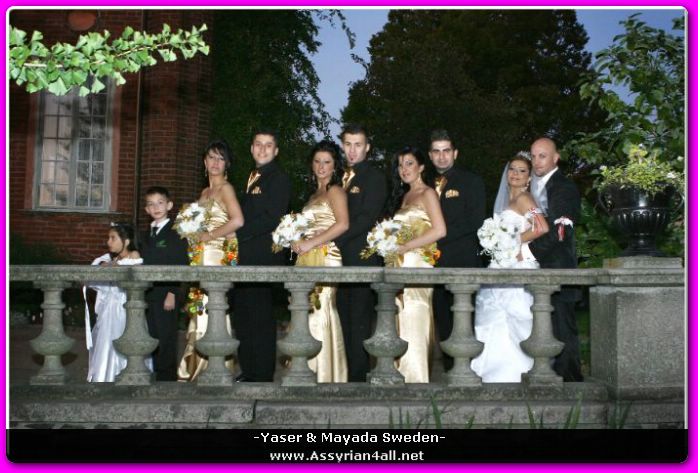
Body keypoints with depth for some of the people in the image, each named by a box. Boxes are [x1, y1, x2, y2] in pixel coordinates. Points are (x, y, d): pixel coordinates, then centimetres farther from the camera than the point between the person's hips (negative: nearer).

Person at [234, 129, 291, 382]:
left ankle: (263, 376, 4)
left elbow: (272, 218, -16)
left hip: (264, 258, -9)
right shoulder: (251, 177, 20)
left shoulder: (279, 178, -6)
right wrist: (235, 235, 7)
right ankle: (247, 371, 22)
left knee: (261, 318, -4)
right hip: (244, 257, 9)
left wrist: (238, 233, -16)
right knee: (242, 316, 12)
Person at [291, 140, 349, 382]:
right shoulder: (315, 194, 22)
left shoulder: (335, 190, -3)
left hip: (325, 257, -8)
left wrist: (310, 244, -16)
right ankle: (310, 371, 9)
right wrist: (298, 242, 3)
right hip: (307, 259, 8)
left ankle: (325, 374, -5)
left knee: (319, 312, -9)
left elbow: (342, 224, -16)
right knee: (308, 312, 5)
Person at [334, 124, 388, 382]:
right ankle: (350, 373, 16)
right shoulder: (341, 177, 19)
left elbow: (367, 218, -14)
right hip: (341, 258, 7)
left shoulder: (374, 177, -4)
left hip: (362, 259, -7)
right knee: (346, 319, 9)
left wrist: (335, 240, -18)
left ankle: (359, 376, -1)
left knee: (360, 321, -6)